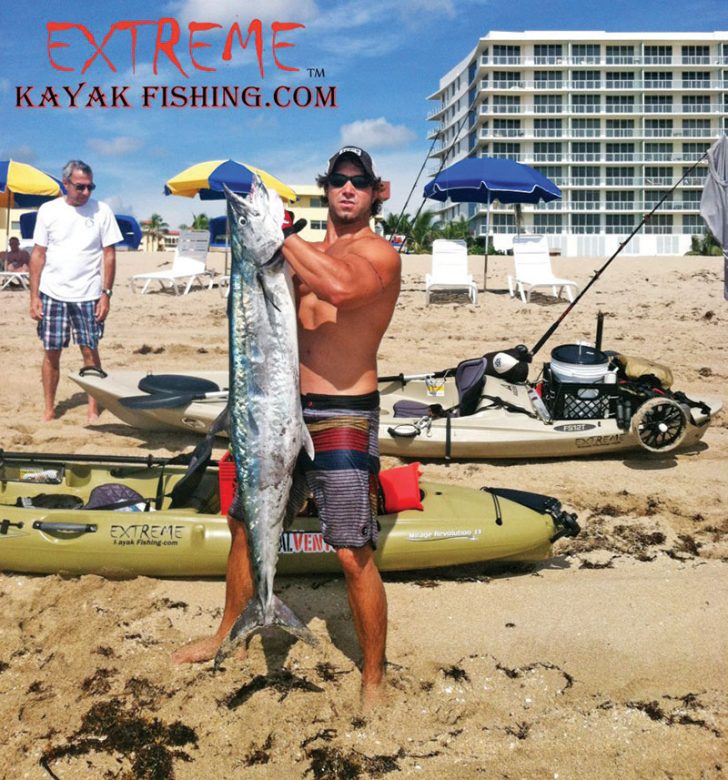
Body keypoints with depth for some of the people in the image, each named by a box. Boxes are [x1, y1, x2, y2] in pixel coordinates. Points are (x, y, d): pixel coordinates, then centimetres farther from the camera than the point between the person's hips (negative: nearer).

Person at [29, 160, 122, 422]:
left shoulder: (101, 211, -1)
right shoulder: (48, 210, 2)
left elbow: (109, 255, 1)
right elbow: (38, 255, 5)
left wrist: (106, 294, -6)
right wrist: (34, 296, -1)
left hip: (88, 295, -1)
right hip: (52, 293, 1)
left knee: (90, 351, 1)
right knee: (51, 352, 5)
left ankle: (93, 408, 11)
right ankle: (49, 408, 16)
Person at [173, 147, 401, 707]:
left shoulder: (380, 253, -8)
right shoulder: (305, 253, 14)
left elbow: (341, 287, -31)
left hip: (344, 417, -7)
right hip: (285, 407, 7)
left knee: (353, 554, -7)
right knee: (244, 523, 17)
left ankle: (374, 678, 11)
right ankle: (229, 633, 39)